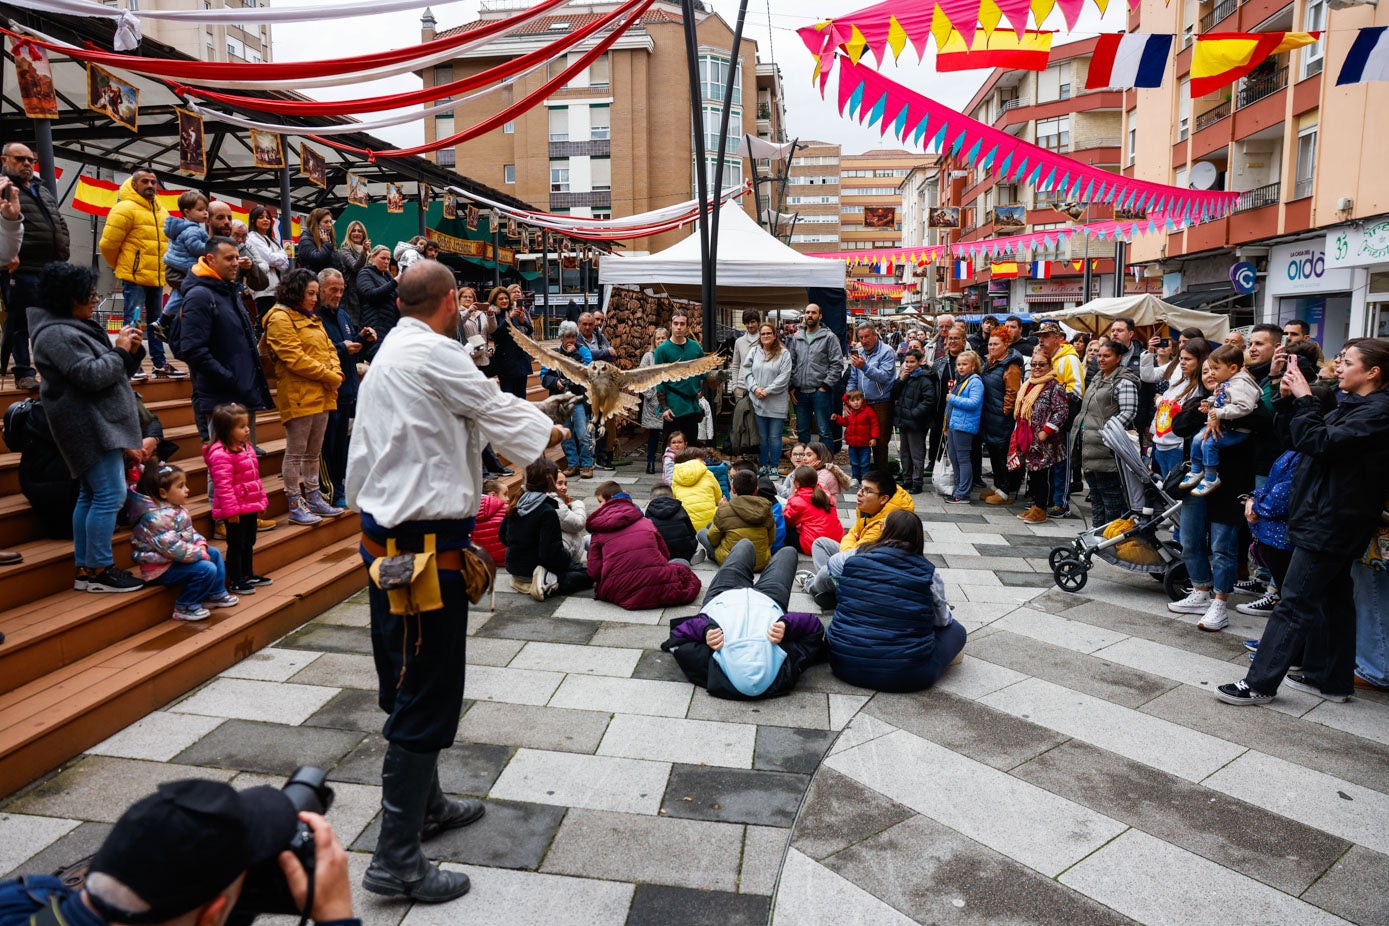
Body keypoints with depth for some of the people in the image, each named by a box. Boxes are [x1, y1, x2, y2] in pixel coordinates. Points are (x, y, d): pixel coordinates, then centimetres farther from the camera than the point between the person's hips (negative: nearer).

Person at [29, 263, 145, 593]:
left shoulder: (77, 327, 18)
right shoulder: (56, 334, -15)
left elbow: (111, 371, 21)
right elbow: (91, 375, -23)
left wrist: (132, 350, 3)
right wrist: (120, 350, -11)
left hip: (99, 424, 11)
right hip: (90, 427, -11)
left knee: (91, 495, 12)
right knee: (110, 495, -11)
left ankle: (85, 569, 18)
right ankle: (98, 571, -6)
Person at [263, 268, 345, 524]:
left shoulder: (312, 318, 19)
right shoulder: (280, 319, -9)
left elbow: (329, 349, 17)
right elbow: (295, 358, -18)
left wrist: (336, 373, -3)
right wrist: (329, 377, -16)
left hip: (322, 395, 9)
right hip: (298, 395, -9)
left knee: (313, 452, 16)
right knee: (295, 453, -1)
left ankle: (313, 498, 25)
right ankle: (295, 505, 5)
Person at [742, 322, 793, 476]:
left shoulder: (784, 354, -3)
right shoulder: (754, 352, 9)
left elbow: (784, 377, -10)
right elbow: (746, 371, 4)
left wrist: (767, 391, -13)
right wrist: (755, 388, -9)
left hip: (777, 403, -3)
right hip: (758, 402, 3)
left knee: (775, 436, 2)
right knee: (762, 436, 12)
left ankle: (774, 467, 12)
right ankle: (763, 465, 21)